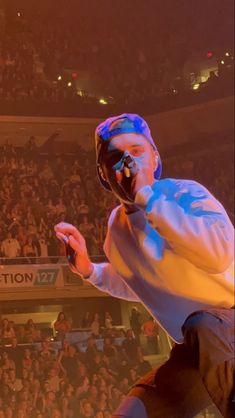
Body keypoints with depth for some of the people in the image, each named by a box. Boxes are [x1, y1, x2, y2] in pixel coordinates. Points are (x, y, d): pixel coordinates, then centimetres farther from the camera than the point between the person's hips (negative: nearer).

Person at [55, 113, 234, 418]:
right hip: (195, 349, 7)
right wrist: (88, 270, 6)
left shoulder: (185, 193, -15)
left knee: (204, 328, -39)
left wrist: (145, 196, -30)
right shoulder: (117, 225, 6)